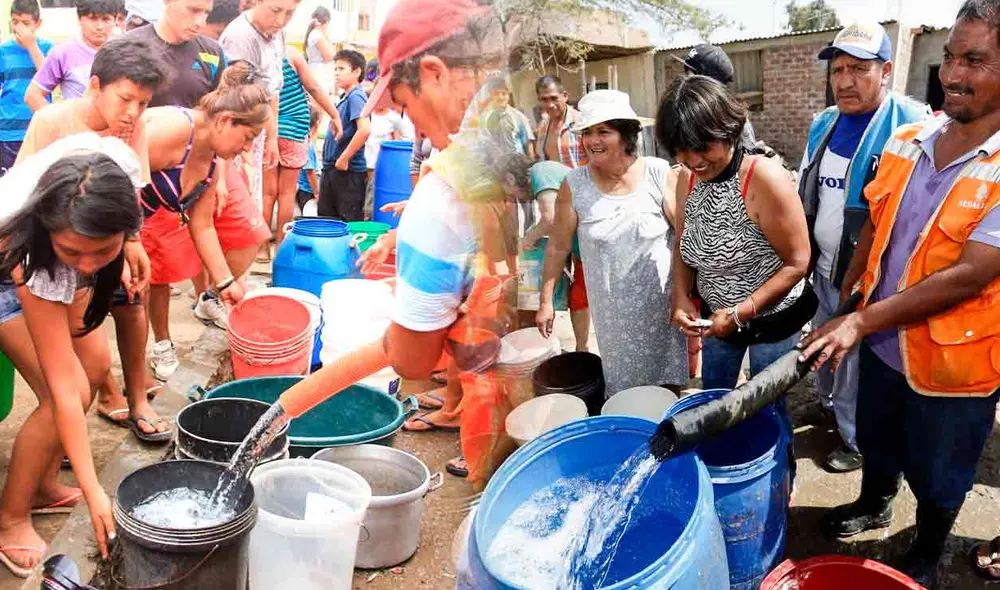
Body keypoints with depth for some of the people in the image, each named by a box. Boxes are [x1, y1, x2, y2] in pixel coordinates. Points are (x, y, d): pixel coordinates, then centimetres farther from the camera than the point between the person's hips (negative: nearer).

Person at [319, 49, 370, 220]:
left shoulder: (356, 97, -12)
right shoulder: (345, 99, 14)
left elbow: (364, 129, -27)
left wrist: (344, 159, -21)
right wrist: (330, 161, 15)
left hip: (349, 172, -9)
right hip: (331, 170, 9)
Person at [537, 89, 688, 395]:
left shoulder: (659, 173, -10)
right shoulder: (574, 185, -8)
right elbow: (558, 246, -1)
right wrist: (546, 300, 1)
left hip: (660, 302, 0)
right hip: (612, 310, 1)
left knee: (666, 378, 14)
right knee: (623, 384, 11)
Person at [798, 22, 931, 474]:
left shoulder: (912, 126, -20)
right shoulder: (823, 125, 3)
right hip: (823, 271, 7)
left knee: (856, 367, 10)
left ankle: (857, 442, 32)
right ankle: (829, 405, 51)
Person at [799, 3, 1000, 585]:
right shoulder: (908, 142, -5)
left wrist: (862, 322, -27)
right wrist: (846, 305, 8)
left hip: (953, 361, -4)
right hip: (884, 342, 5)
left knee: (937, 476, 18)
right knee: (876, 442, 27)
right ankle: (874, 505, 55)